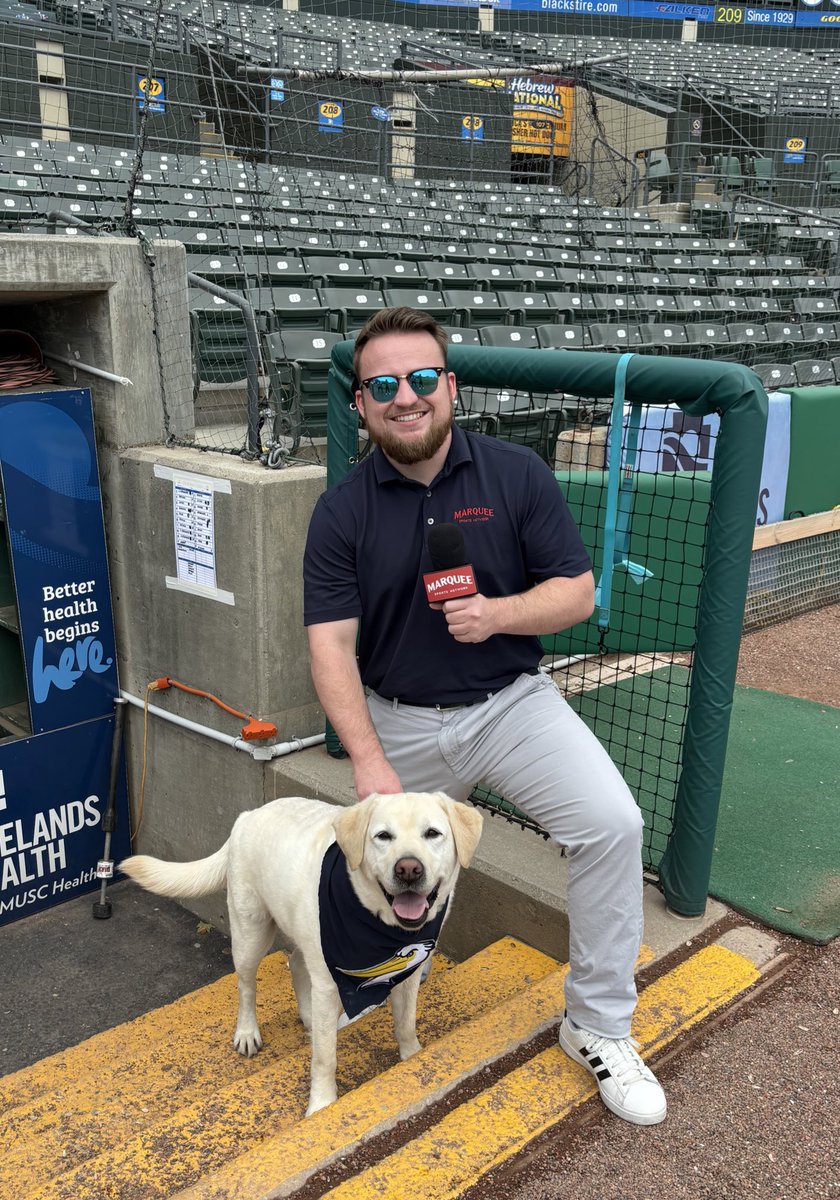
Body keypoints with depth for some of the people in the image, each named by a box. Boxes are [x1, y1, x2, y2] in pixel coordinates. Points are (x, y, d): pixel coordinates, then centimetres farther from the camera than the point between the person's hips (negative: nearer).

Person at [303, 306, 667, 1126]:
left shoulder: (516, 474, -7)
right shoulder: (342, 511, -6)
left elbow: (577, 594, -4)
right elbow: (331, 646, -10)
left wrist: (498, 613, -24)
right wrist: (369, 763, -21)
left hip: (511, 701, -1)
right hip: (399, 719, 1)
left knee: (611, 822, -21)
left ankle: (598, 1025, -3)